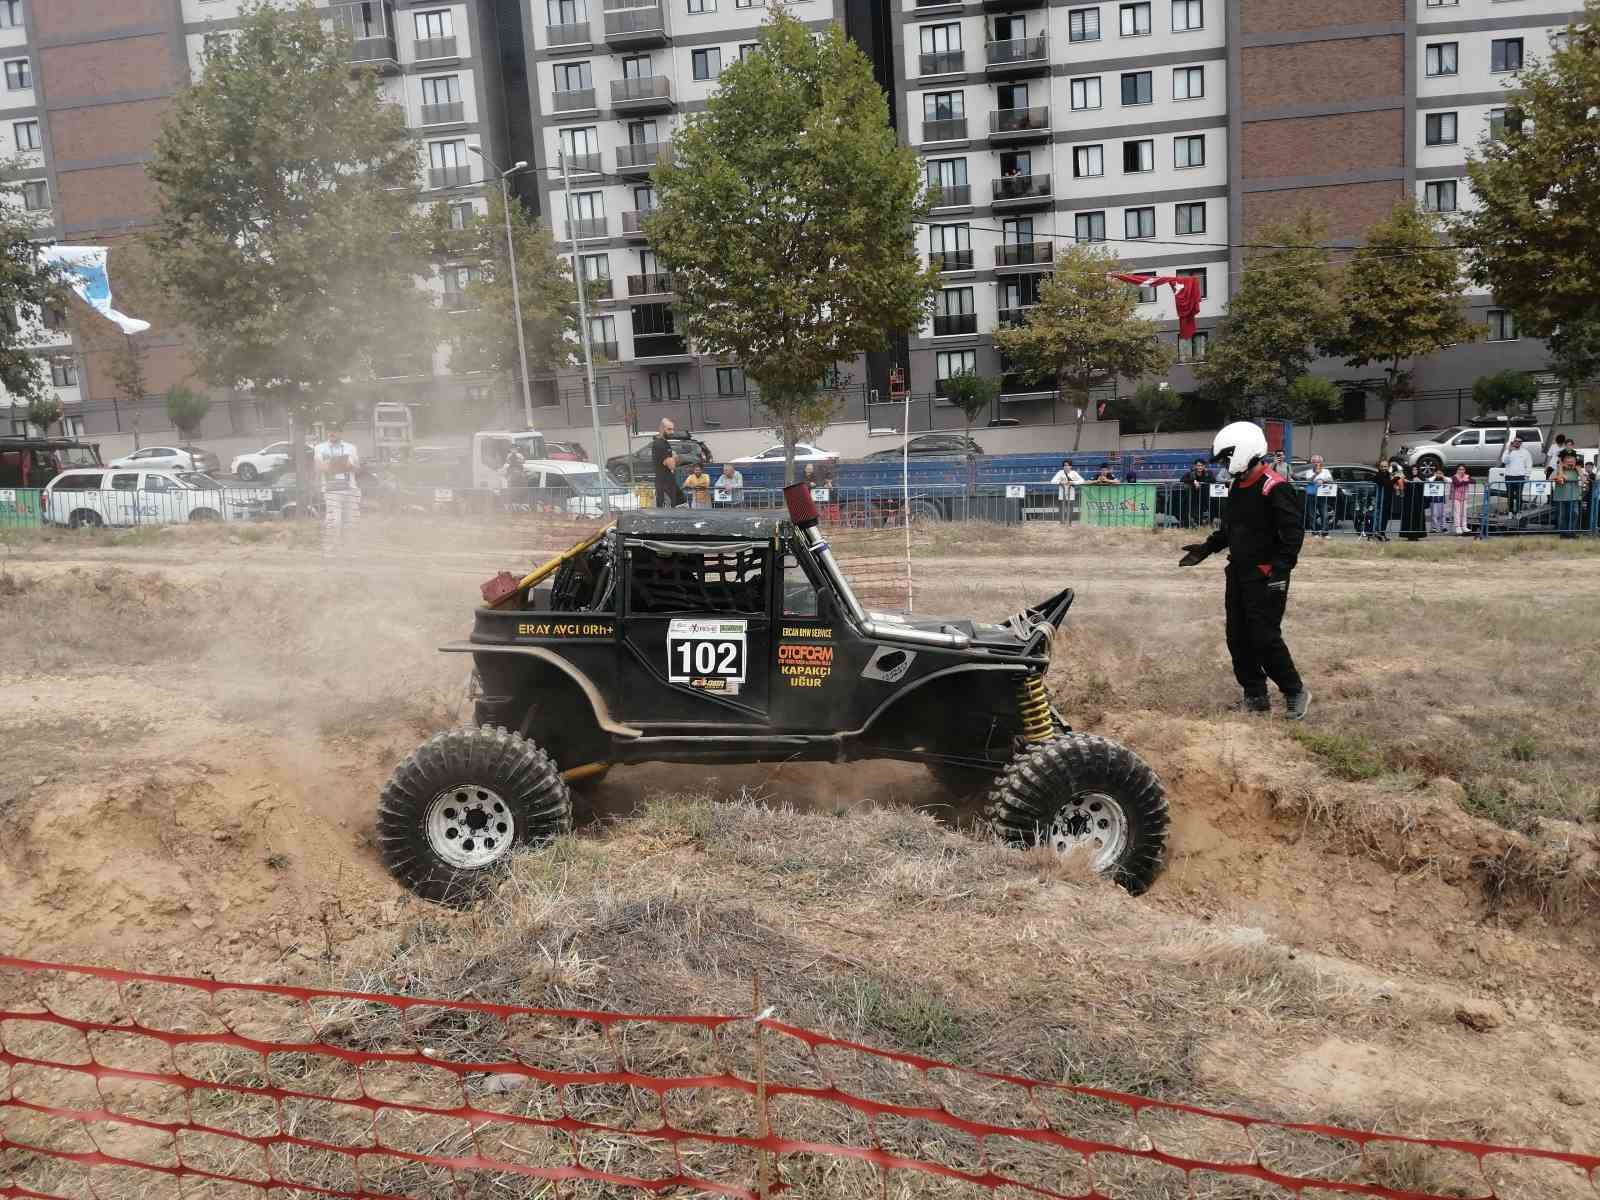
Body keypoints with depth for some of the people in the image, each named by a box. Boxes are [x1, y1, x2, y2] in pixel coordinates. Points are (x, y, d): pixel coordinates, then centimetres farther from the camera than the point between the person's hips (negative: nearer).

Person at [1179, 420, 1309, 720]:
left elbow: (1293, 535, -20)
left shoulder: (1276, 489, -17)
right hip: (1238, 574, 9)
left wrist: (1278, 569, -26)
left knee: (1265, 638, -7)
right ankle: (1255, 696, 22)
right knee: (1238, 637, 11)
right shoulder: (1238, 488, 12)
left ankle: (1295, 692, 11)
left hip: (1265, 578, -9)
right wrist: (1206, 548, 15)